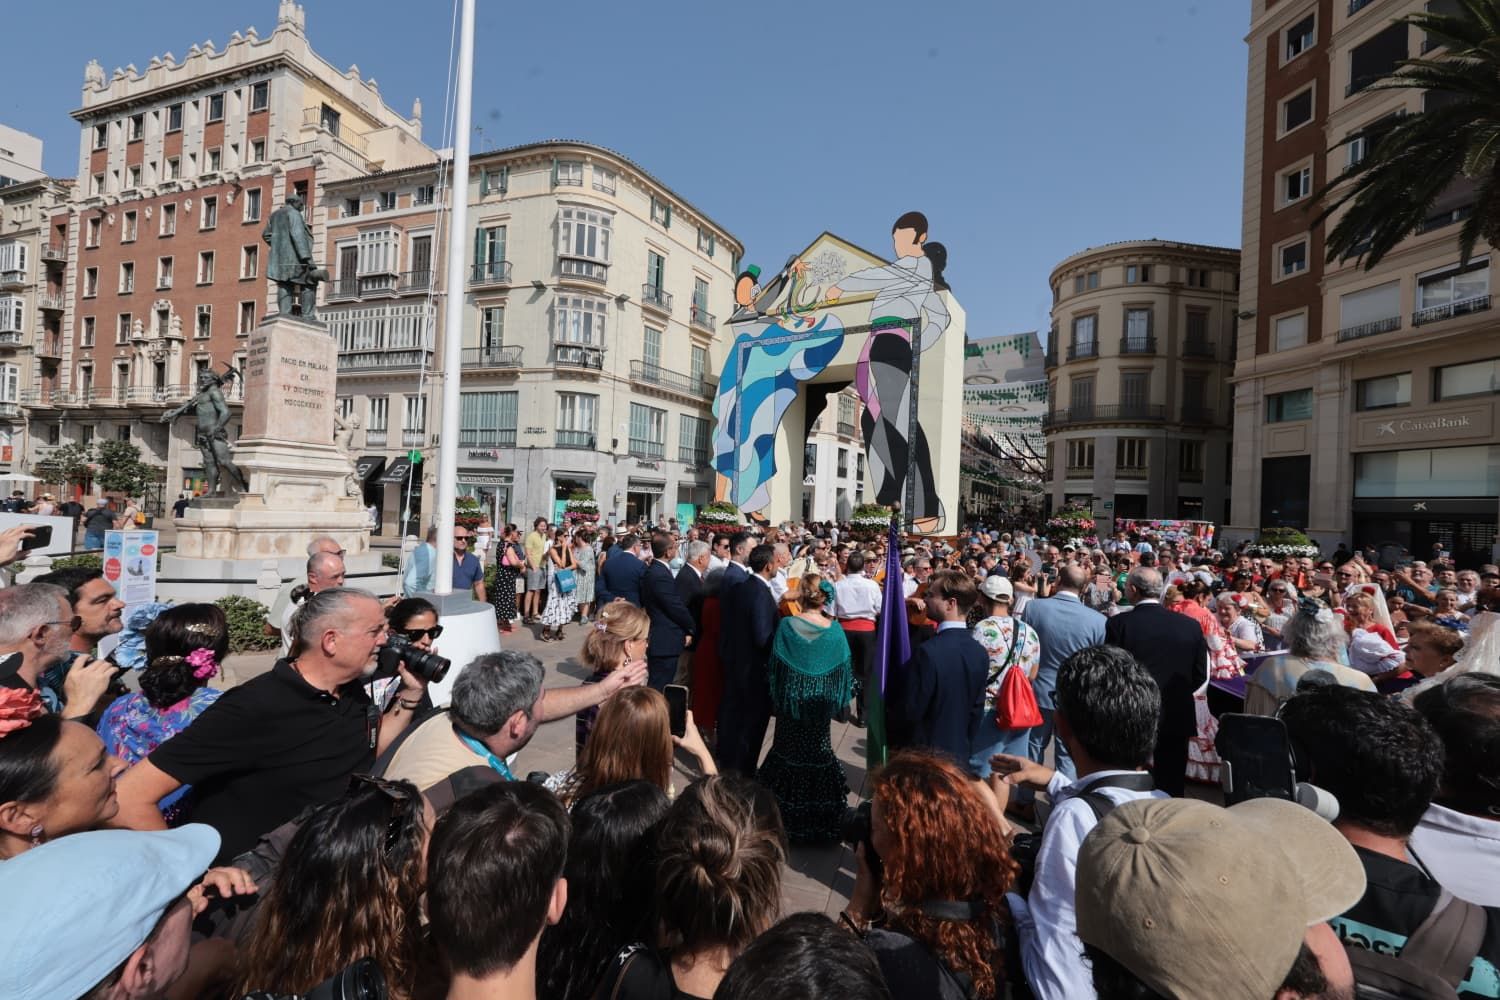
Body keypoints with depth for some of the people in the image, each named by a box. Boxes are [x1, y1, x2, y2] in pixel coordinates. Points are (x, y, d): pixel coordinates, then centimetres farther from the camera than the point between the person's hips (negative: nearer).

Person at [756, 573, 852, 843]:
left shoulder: (786, 626, -16)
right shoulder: (834, 630, -13)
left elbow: (775, 665, -8)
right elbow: (843, 668, -5)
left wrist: (777, 697, 5)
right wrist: (836, 700, 9)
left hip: (791, 702, -1)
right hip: (820, 706, 1)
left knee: (790, 750, 15)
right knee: (817, 751, 16)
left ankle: (788, 815, 27)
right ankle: (818, 818, 28)